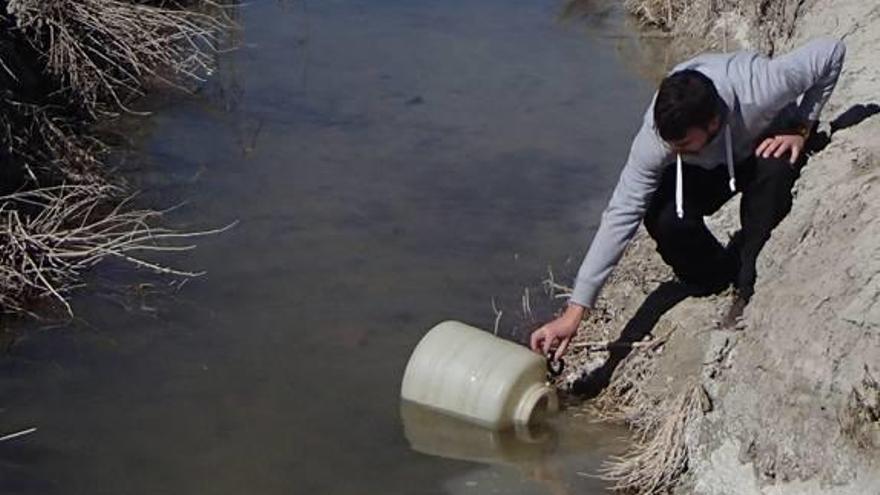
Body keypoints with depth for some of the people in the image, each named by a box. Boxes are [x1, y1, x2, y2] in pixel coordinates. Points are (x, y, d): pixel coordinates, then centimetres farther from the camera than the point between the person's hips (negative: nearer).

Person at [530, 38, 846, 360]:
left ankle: (749, 286, -17)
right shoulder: (657, 135, -35)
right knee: (664, 220, -28)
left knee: (772, 171, -37)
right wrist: (575, 311, -34)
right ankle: (724, 279, 2)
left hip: (769, 141, -1)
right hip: (706, 167, 1)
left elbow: (832, 50, -25)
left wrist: (801, 129, -24)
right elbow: (621, 215, -31)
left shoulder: (758, 91, -42)